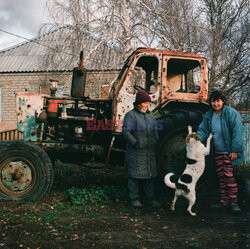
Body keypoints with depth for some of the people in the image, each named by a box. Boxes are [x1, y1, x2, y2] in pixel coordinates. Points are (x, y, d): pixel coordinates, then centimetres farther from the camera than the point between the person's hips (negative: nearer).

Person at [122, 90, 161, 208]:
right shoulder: (131, 115, -6)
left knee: (150, 174, 10)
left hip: (150, 151, 6)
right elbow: (125, 132, -12)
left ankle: (150, 198, 20)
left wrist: (156, 142, 12)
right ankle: (134, 198, 9)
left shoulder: (150, 114, 14)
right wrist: (135, 143, -20)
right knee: (135, 174, -1)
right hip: (136, 152, -6)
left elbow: (155, 129, 22)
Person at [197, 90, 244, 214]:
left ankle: (233, 202, 3)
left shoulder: (232, 114, -12)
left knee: (230, 176, -8)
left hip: (230, 152, -6)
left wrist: (235, 150, -18)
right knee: (221, 177, 11)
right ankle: (224, 201, 20)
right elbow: (203, 130, 8)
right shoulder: (209, 115, 6)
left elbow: (237, 133, -14)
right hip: (217, 152, 6)